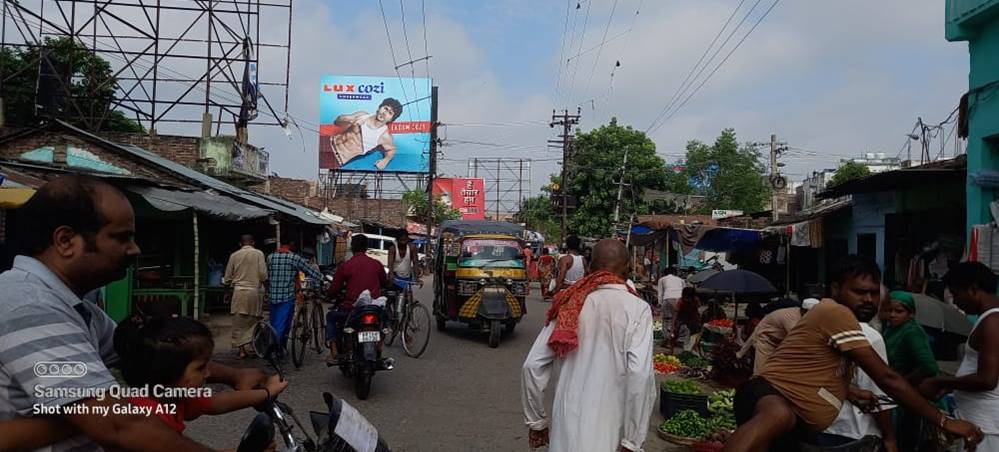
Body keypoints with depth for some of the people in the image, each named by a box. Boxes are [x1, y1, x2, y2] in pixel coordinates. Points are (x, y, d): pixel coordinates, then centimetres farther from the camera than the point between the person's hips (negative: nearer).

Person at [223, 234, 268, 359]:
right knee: (254, 320, 7)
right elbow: (263, 275, -5)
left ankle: (241, 350, 0)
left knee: (239, 322, 4)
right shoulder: (258, 253, 1)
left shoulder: (234, 255, 9)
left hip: (238, 292, 2)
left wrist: (227, 293, 23)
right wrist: (267, 290, 3)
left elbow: (227, 278, 12)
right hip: (254, 291, -2)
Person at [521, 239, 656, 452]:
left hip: (564, 433, 3)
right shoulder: (637, 309, -7)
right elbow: (640, 375, -18)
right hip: (607, 432, -3)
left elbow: (533, 366, 1)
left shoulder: (570, 304, 3)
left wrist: (536, 420, 12)